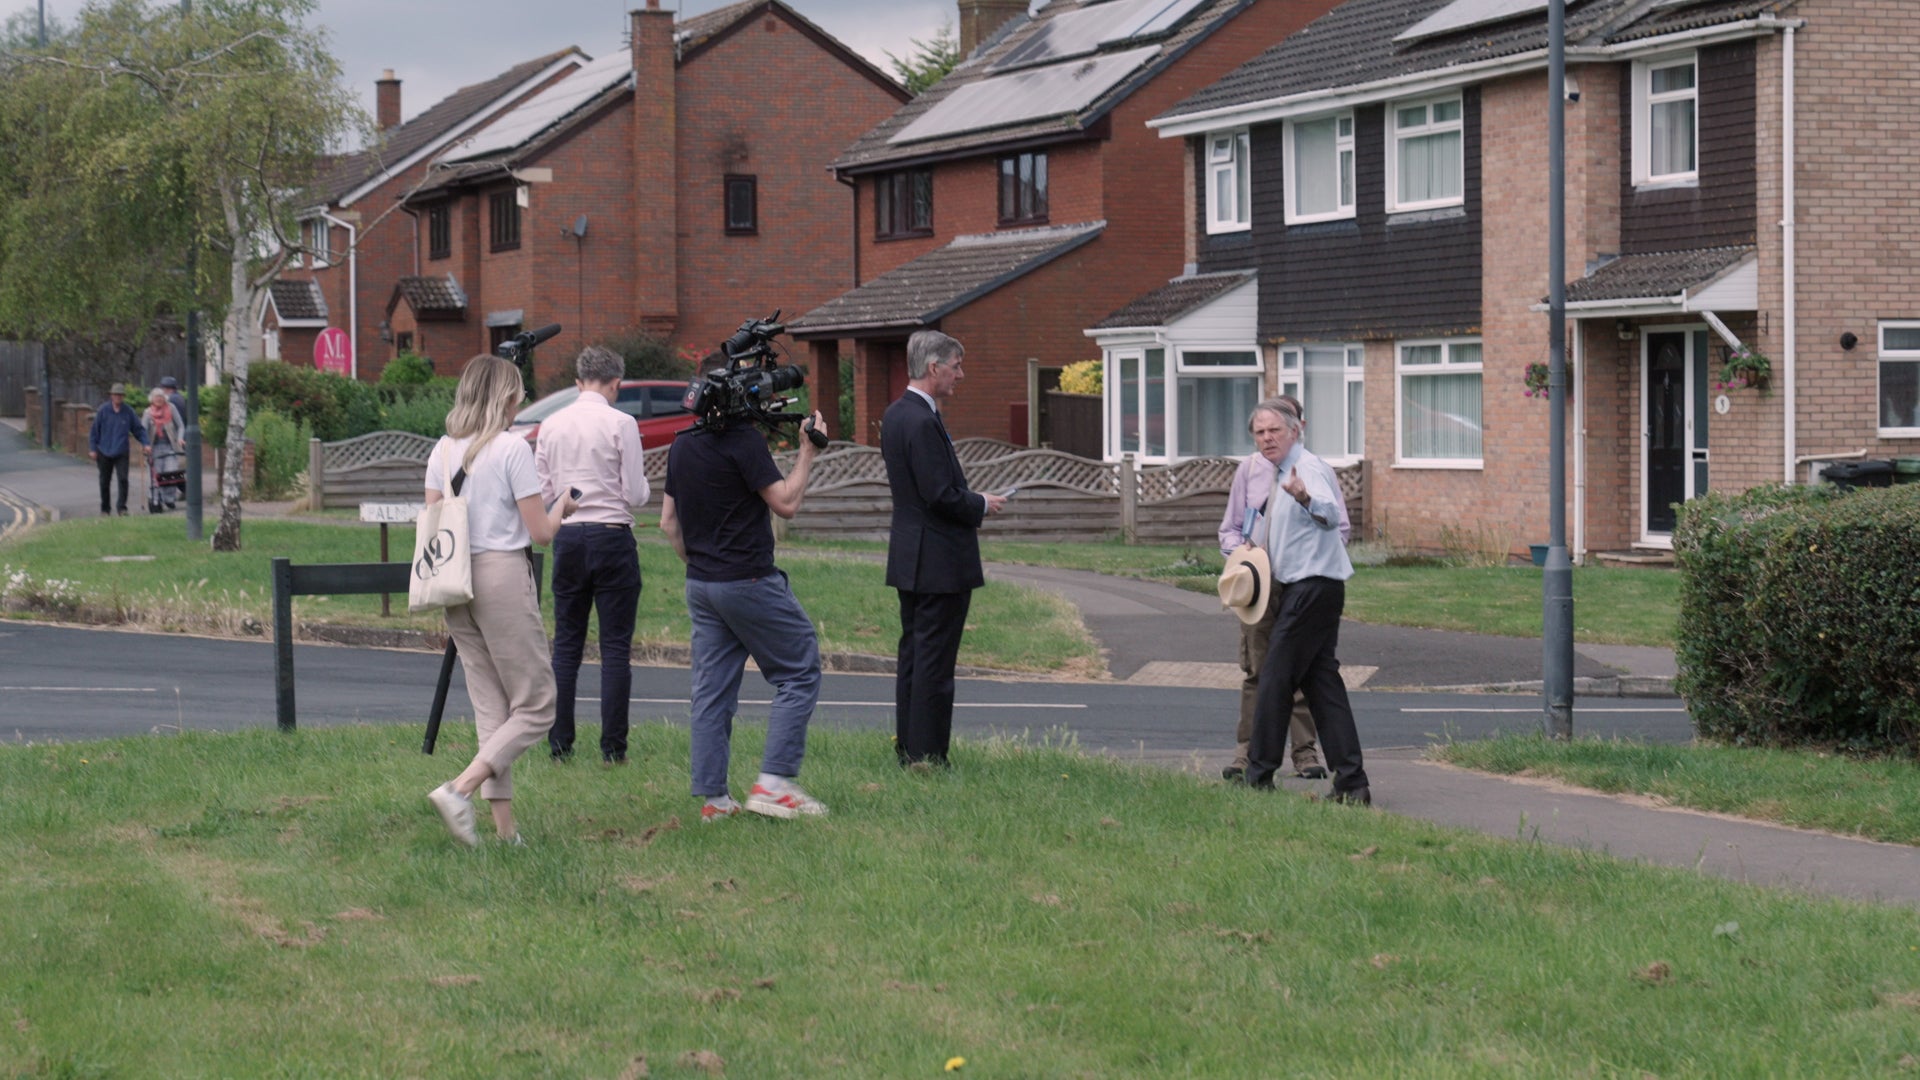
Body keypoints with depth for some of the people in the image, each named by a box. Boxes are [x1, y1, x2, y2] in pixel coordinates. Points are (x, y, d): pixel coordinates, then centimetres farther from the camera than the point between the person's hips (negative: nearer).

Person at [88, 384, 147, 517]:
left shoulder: (128, 412, -1)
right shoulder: (103, 411, -3)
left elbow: (138, 429, 7)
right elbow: (94, 430, 2)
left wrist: (145, 443, -4)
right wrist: (93, 449, -1)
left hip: (122, 452, 0)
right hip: (104, 453, 0)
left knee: (123, 479, -13)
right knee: (105, 482, 9)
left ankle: (121, 507, -8)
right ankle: (105, 509, 21)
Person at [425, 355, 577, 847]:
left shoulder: (443, 451, 8)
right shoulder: (512, 449, -10)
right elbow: (541, 532, -8)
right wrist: (561, 507, 12)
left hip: (456, 581, 7)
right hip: (503, 574, -7)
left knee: (490, 709, 11)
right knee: (535, 707, 1)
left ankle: (504, 825, 6)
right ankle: (460, 789, -17)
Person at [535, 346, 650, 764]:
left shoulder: (552, 425, 6)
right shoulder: (621, 424, -7)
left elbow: (542, 491, 9)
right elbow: (637, 495, -7)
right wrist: (643, 484, 14)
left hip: (567, 537, 4)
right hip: (612, 536, -4)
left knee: (566, 644, 9)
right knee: (615, 647, 0)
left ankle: (560, 744, 7)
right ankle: (613, 747, -2)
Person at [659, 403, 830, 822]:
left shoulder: (682, 445, 11)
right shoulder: (743, 440, -14)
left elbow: (668, 522, 16)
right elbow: (786, 503, -14)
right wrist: (807, 451, -6)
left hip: (700, 584, 8)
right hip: (749, 581, -8)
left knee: (711, 691, 8)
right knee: (799, 673, 1)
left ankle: (712, 797, 6)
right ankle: (774, 782, -7)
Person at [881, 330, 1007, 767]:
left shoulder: (896, 415, 11)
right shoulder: (922, 422, -20)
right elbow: (942, 496, -23)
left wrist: (970, 500, 13)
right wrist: (982, 505, -6)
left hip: (910, 559, 10)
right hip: (940, 561, -10)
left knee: (913, 656, 14)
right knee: (934, 661, -5)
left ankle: (908, 749, 20)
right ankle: (927, 758, -3)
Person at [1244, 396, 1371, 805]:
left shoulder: (1307, 467, -14)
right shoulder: (1282, 473, 18)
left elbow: (1331, 515, -34)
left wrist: (1305, 498, -53)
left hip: (1313, 587, -10)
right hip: (1304, 588, 10)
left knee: (1275, 679, -5)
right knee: (1322, 682, 6)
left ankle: (1258, 777, 1)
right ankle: (1351, 783, 4)